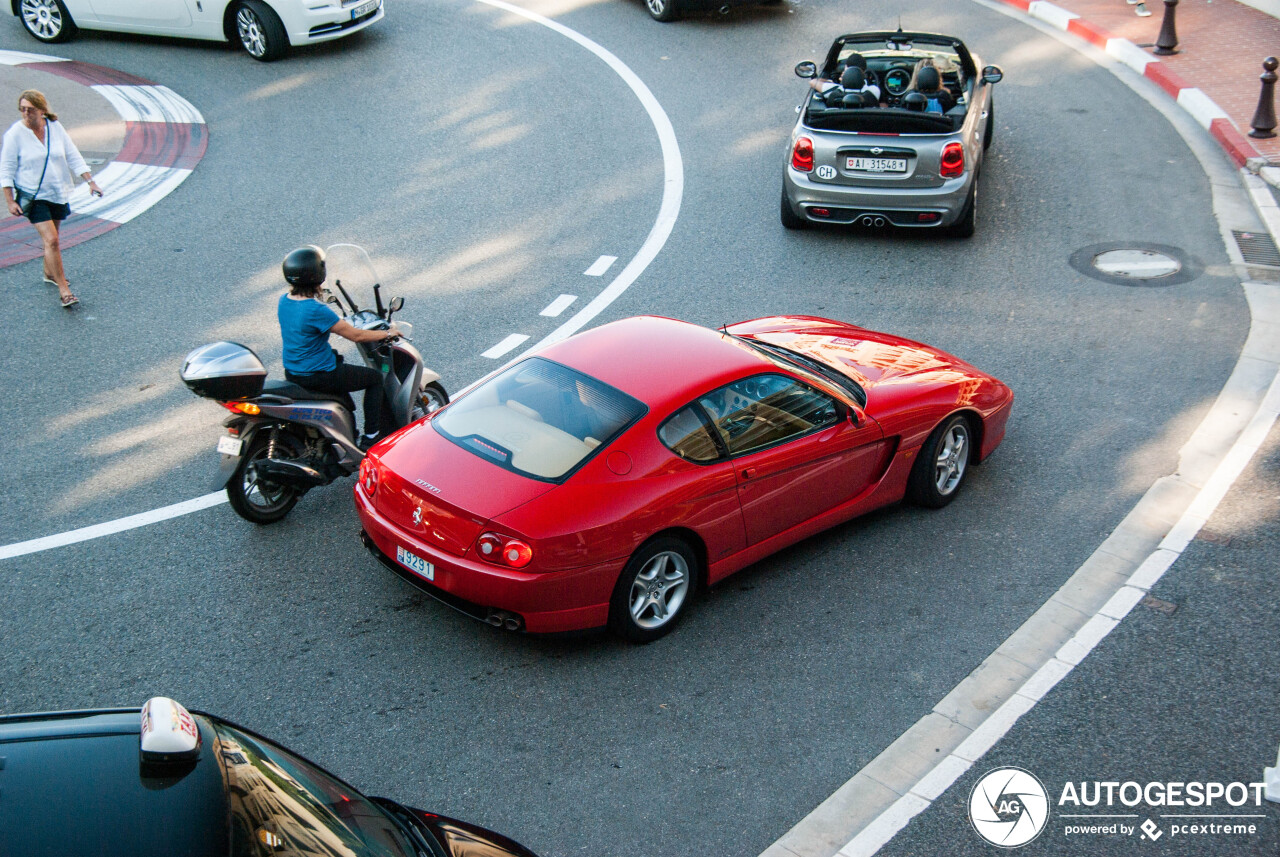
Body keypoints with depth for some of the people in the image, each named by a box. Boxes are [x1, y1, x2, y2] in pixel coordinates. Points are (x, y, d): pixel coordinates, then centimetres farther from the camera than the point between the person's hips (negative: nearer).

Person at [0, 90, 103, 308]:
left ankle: (50, 273, 43)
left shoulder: (55, 127, -1)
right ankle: (63, 289, -11)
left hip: (58, 193, 4)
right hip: (33, 196, -4)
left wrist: (91, 182, -2)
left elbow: (73, 157, 5)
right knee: (51, 240, -14)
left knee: (52, 238, 18)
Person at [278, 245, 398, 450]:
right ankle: (370, 439, 8)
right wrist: (388, 333, -5)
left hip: (292, 373, 9)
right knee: (375, 378, 7)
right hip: (318, 377, -9)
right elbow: (356, 335, -20)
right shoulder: (317, 310, -28)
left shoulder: (283, 301, -2)